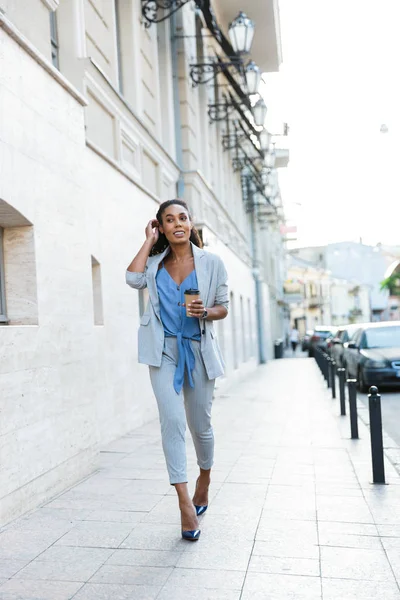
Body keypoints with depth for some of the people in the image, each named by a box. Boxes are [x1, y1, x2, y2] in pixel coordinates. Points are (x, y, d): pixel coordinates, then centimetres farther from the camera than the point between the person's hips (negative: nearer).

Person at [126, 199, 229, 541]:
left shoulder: (211, 263, 2)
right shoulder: (156, 262, 7)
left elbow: (223, 308, 7)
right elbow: (133, 279, -12)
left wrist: (204, 312, -15)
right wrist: (149, 241, -2)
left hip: (198, 349, 0)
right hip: (164, 349, 0)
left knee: (201, 424, 11)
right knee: (172, 420, -13)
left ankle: (204, 481, 38)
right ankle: (184, 500, -7)